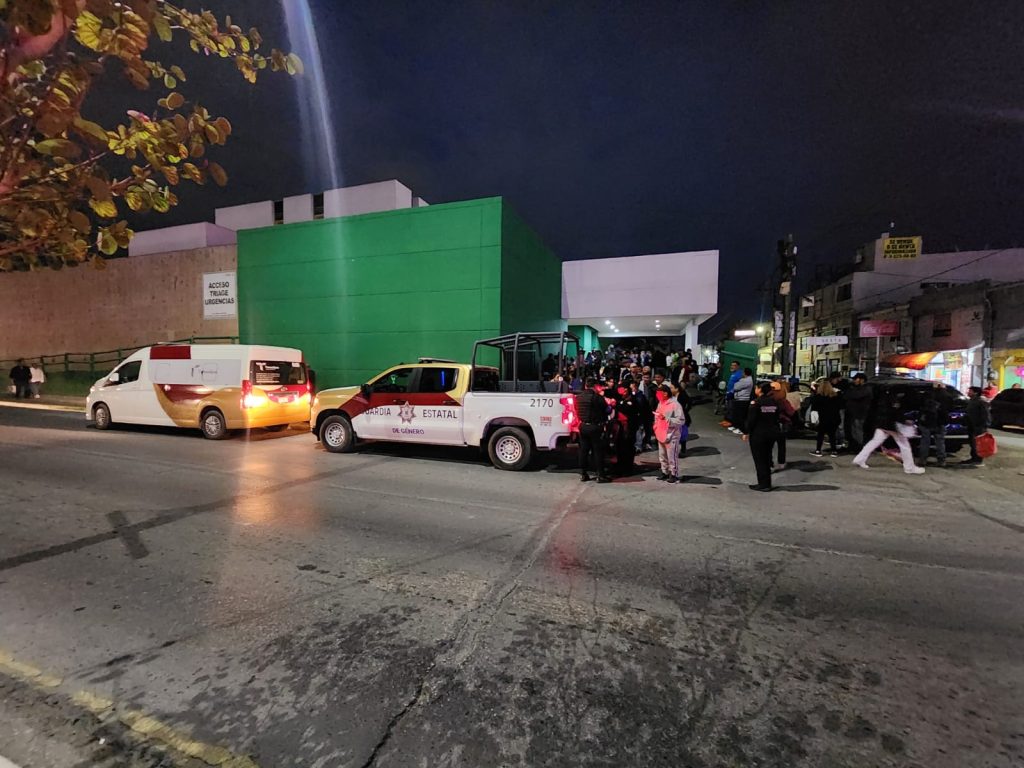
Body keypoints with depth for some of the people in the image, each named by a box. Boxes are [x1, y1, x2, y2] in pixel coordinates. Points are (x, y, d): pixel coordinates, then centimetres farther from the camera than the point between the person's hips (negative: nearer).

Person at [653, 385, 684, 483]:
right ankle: (665, 473, 29)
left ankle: (674, 475, 13)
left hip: (671, 435, -8)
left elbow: (681, 420, -20)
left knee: (672, 457, 1)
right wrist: (656, 427, 6)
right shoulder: (660, 403, 9)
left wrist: (666, 419, -25)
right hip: (661, 434, 8)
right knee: (662, 456, 16)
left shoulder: (675, 404, -16)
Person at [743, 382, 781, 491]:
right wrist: (774, 430, 18)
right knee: (767, 457, 16)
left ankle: (763, 484, 6)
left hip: (758, 434, -6)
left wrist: (746, 432, -9)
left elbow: (751, 419, -16)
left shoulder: (756, 403, -16)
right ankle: (767, 483, 21)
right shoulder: (774, 402, 3)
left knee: (759, 459, 3)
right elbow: (777, 418, 9)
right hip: (772, 433, 6)